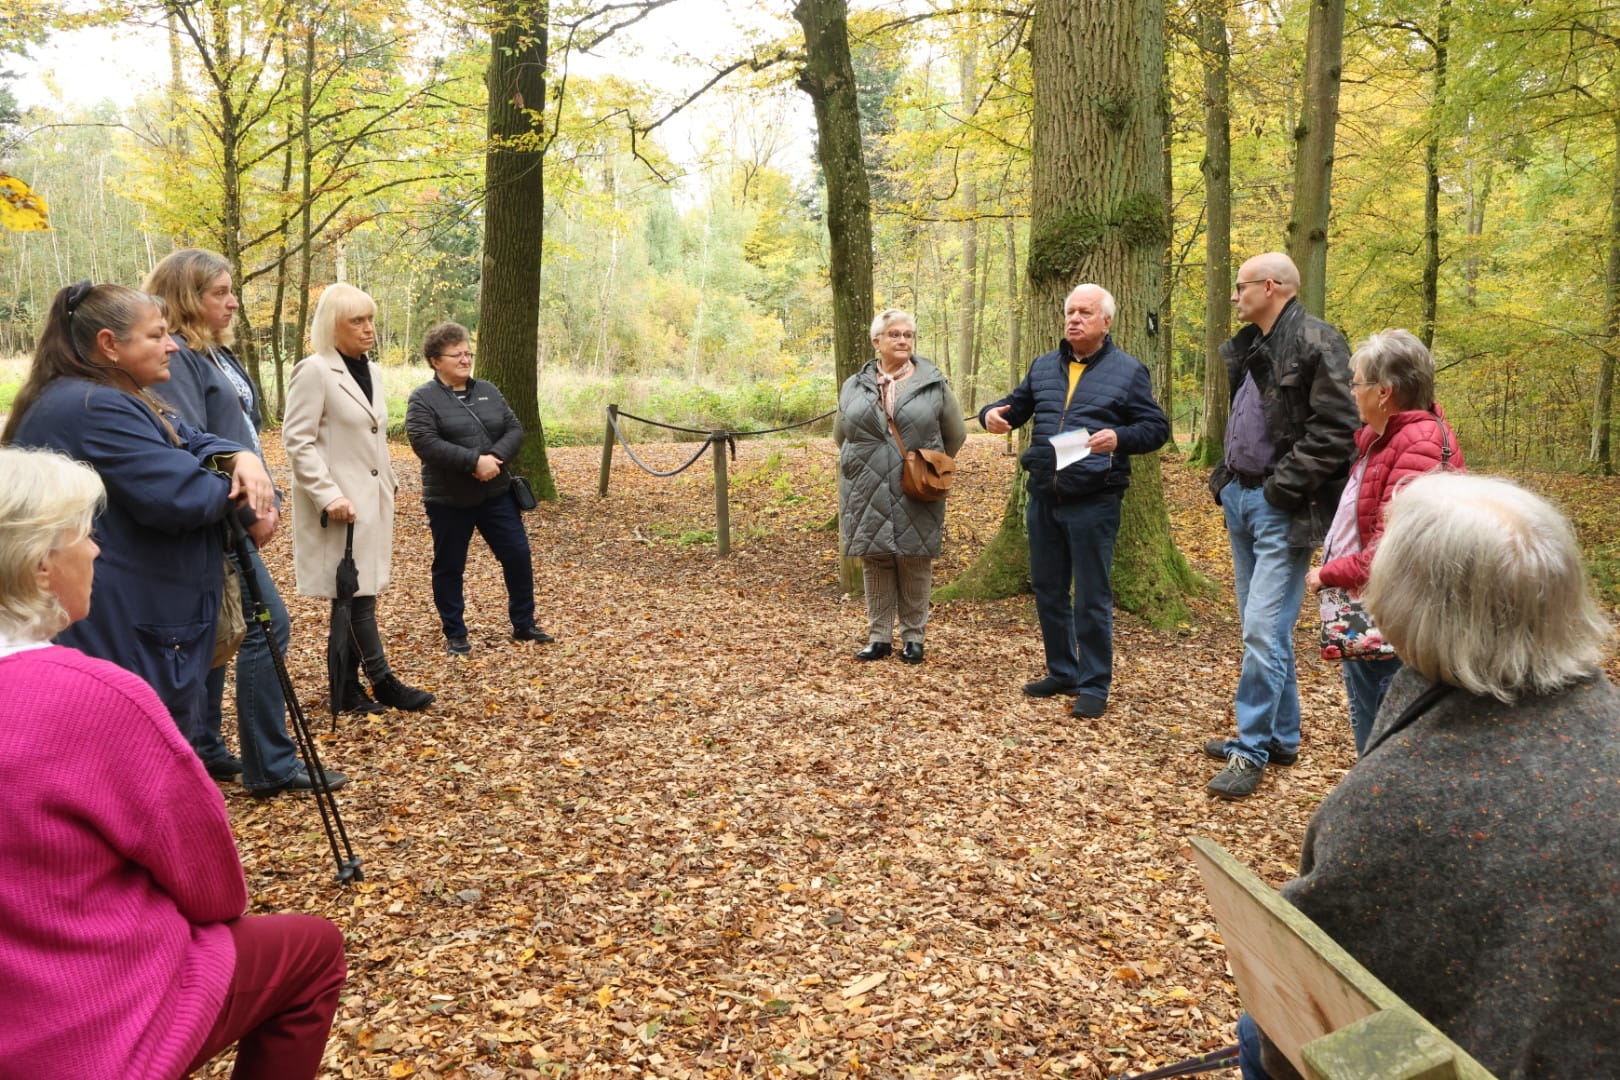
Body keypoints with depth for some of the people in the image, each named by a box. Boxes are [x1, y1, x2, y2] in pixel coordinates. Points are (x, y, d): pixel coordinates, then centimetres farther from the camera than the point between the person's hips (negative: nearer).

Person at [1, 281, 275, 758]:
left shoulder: (117, 400, 15)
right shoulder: (94, 409, -20)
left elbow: (198, 443, 11)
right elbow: (180, 495, -27)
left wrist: (244, 458, -11)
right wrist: (240, 491, -6)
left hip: (141, 627, 11)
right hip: (124, 635, -11)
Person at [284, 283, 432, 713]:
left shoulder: (372, 371, 13)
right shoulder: (313, 371, -11)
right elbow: (297, 441, -15)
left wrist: (388, 487, 19)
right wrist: (328, 496, -21)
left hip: (373, 500, 8)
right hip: (341, 505, -8)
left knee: (353, 596, 11)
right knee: (357, 595, -3)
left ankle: (344, 686, 18)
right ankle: (383, 682, 5)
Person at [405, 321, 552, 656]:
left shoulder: (488, 391, 9)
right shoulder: (423, 398, -8)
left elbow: (515, 430, 4)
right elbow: (425, 443, -20)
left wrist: (495, 457, -16)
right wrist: (474, 461, -25)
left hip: (496, 494, 4)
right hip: (448, 500, -4)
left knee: (518, 556, 5)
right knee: (449, 567, 6)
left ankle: (523, 625, 20)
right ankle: (455, 635, 19)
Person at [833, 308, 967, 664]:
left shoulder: (934, 384, 2)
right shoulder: (854, 386, 8)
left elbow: (955, 435, 8)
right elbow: (841, 435, 19)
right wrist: (864, 465, 13)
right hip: (869, 496, 2)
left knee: (915, 565, 4)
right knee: (875, 563, 5)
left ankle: (913, 636, 15)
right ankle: (879, 636, 15)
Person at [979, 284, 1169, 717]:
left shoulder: (1127, 370, -2)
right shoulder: (1044, 366, 12)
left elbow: (1157, 428, -4)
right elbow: (1016, 406, 20)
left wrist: (1120, 437, -24)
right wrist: (992, 413, -4)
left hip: (1093, 502, -5)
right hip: (1043, 497, 6)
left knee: (1091, 598, -1)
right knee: (1048, 590, 13)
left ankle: (1093, 686, 10)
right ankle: (1061, 672, 28)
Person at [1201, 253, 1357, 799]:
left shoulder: (1317, 344, -13)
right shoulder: (1249, 346, 15)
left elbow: (1336, 431, -19)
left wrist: (1282, 487, -19)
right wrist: (1225, 476, 12)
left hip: (1281, 509, -9)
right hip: (1241, 498, 9)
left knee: (1264, 630, -10)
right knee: (1262, 628, 14)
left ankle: (1251, 750, -1)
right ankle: (1281, 738, 25)